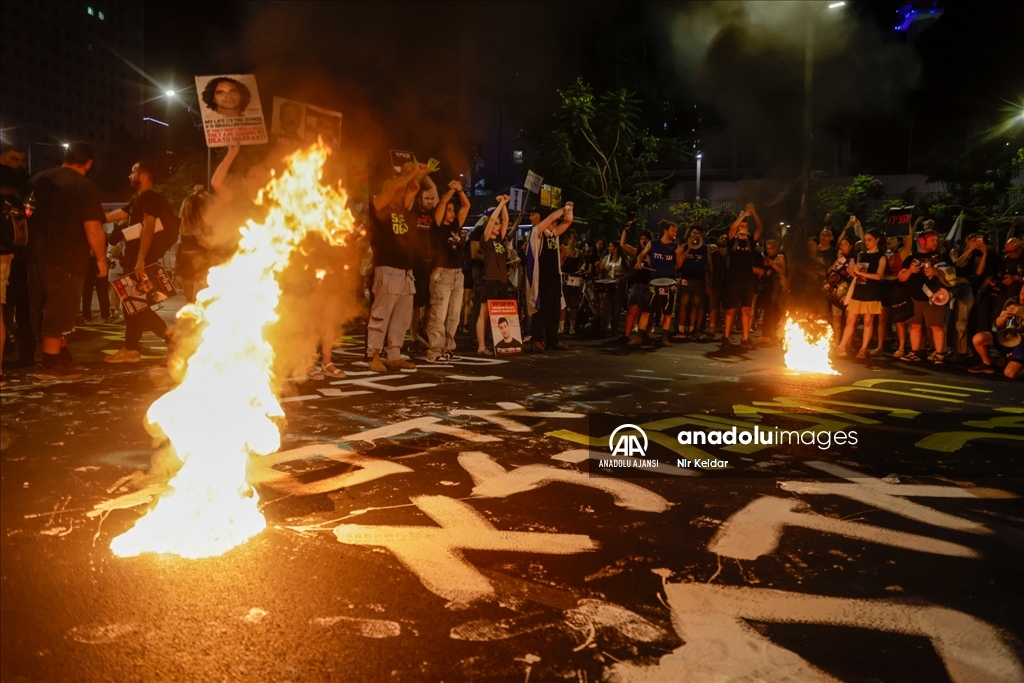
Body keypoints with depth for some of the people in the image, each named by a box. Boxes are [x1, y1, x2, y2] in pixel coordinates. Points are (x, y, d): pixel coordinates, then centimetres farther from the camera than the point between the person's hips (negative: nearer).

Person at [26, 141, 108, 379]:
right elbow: (93, 230, -16)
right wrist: (101, 259, -5)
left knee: (47, 311, 15)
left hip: (37, 256, 7)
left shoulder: (37, 181, 11)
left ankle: (63, 358, 24)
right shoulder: (85, 186, -10)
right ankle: (49, 365, 5)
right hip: (66, 259, -7)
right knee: (58, 312, 0)